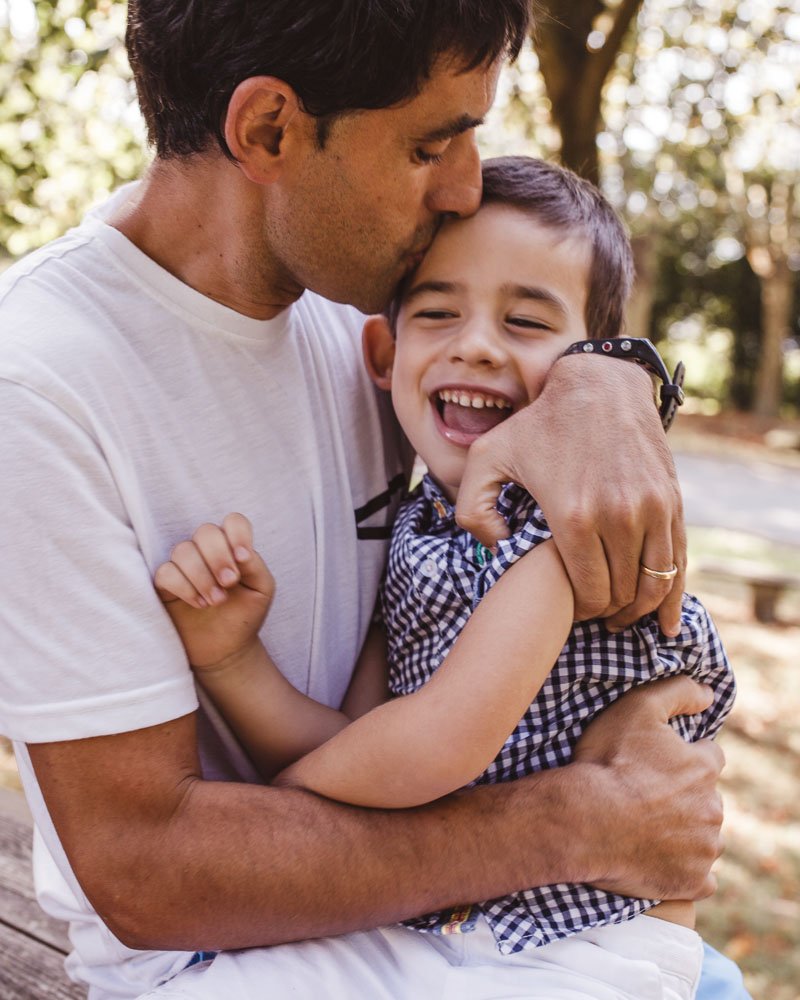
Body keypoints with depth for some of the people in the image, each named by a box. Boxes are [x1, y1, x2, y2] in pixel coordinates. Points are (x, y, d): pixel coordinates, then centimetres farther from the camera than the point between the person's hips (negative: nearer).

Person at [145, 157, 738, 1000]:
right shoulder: (406, 533, 3)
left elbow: (438, 748, -24)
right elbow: (356, 764, -1)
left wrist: (268, 803, -7)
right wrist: (232, 659, -17)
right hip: (415, 931, 5)